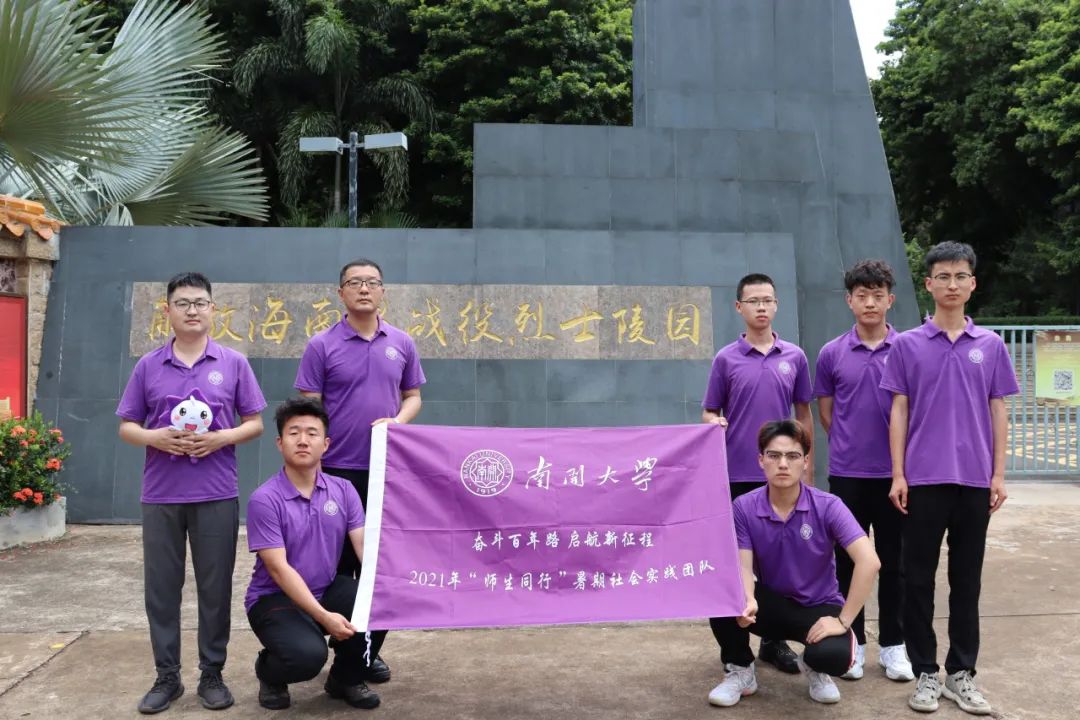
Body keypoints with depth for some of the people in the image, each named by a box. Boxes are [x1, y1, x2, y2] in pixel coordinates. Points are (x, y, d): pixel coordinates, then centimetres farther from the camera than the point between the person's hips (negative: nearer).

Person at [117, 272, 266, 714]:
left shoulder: (234, 363, 4)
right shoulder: (148, 366, 6)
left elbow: (255, 424, 4)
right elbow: (126, 428, 8)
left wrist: (220, 438, -14)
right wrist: (156, 437, -13)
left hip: (216, 494, -1)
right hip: (160, 495, 1)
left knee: (215, 587, 5)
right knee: (161, 587, 7)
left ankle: (212, 674, 18)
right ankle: (167, 676, 20)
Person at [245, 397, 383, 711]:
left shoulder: (344, 490, -1)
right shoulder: (265, 499, -16)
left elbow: (365, 546, -8)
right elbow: (278, 569, -20)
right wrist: (324, 617, -28)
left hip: (327, 590, 5)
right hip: (274, 599, -5)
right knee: (308, 654, -32)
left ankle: (346, 678, 6)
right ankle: (268, 671, 7)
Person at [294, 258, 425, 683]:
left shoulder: (402, 344, 6)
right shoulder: (322, 346, -3)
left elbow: (413, 396, 11)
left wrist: (397, 422, -10)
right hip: (338, 469, -2)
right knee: (341, 561, 6)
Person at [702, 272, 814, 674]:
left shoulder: (794, 357, 6)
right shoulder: (726, 359, 0)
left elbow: (803, 414, 10)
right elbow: (709, 412, 3)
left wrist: (807, 467, 7)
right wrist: (715, 423, -21)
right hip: (736, 475, -2)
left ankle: (775, 640, 23)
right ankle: (734, 645, 16)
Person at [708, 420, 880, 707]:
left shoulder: (828, 506, -17)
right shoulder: (744, 507, -11)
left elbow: (869, 561, -25)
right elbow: (742, 566, -15)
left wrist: (843, 620, -27)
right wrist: (747, 600, -38)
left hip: (817, 607, -1)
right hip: (771, 603, 1)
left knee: (834, 656, -34)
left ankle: (813, 667, 9)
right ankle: (740, 670, 1)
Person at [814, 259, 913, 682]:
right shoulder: (831, 354, 1)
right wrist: (850, 445, 7)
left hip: (894, 473, 0)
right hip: (846, 473, 0)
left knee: (893, 562, 8)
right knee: (849, 561, 8)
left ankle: (892, 644, 21)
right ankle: (852, 642, 20)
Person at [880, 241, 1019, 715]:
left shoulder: (990, 345, 6)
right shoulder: (907, 346, 1)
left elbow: (997, 412, 7)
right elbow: (899, 412, 0)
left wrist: (998, 474, 1)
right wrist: (898, 474, -5)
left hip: (974, 479, 2)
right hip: (923, 479, -1)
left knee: (967, 579, 10)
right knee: (918, 578, 4)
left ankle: (962, 672, 21)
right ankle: (925, 672, 16)